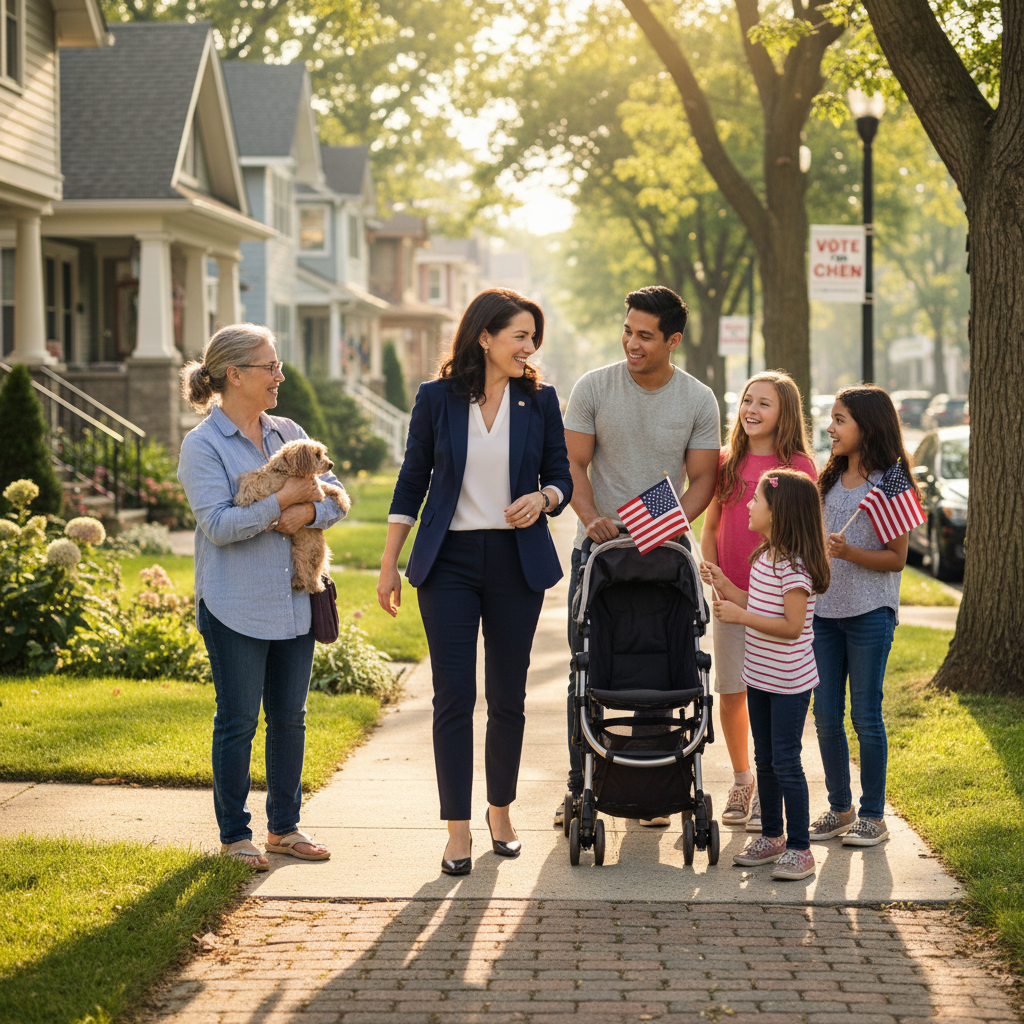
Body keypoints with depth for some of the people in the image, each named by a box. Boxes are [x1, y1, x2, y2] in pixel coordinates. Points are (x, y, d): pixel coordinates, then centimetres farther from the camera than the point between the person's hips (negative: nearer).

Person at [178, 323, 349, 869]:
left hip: (294, 600, 6)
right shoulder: (203, 445, -8)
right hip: (236, 607, -6)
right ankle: (234, 835, 12)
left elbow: (336, 498, 7)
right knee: (238, 722, 1)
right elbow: (218, 524, -18)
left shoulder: (288, 434, 10)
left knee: (289, 717, 11)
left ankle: (284, 827, 24)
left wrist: (309, 512, -13)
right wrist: (282, 500, -20)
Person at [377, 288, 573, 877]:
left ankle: (501, 812, 25)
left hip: (517, 562, 2)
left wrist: (543, 499, -14)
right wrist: (389, 563, 5)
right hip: (450, 562, -2)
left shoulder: (540, 401, 4)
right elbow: (413, 481, 6)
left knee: (508, 696, 8)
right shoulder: (437, 399, 1)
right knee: (454, 696, -5)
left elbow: (561, 476, 10)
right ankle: (458, 830, 0)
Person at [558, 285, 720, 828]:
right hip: (598, 547, 0)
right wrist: (591, 517, -18)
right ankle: (579, 787, 11)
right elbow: (574, 463, -2)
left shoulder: (698, 400, -1)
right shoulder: (593, 387, -3)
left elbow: (702, 479, 1)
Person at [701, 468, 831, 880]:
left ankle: (799, 847, 2)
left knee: (785, 762, -5)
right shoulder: (765, 556, 9)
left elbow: (792, 625, -25)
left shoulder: (794, 566, -21)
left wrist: (740, 616, -25)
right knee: (764, 760, 16)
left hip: (789, 682, -9)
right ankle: (772, 836, 27)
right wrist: (723, 585, 11)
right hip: (759, 676, 9)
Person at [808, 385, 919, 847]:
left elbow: (896, 558, -10)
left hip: (870, 614, -6)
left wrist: (849, 553, -22)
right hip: (824, 608, 6)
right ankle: (840, 809, 20)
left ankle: (873, 816, 9)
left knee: (865, 715, -1)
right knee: (826, 714, 7)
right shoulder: (829, 481, 11)